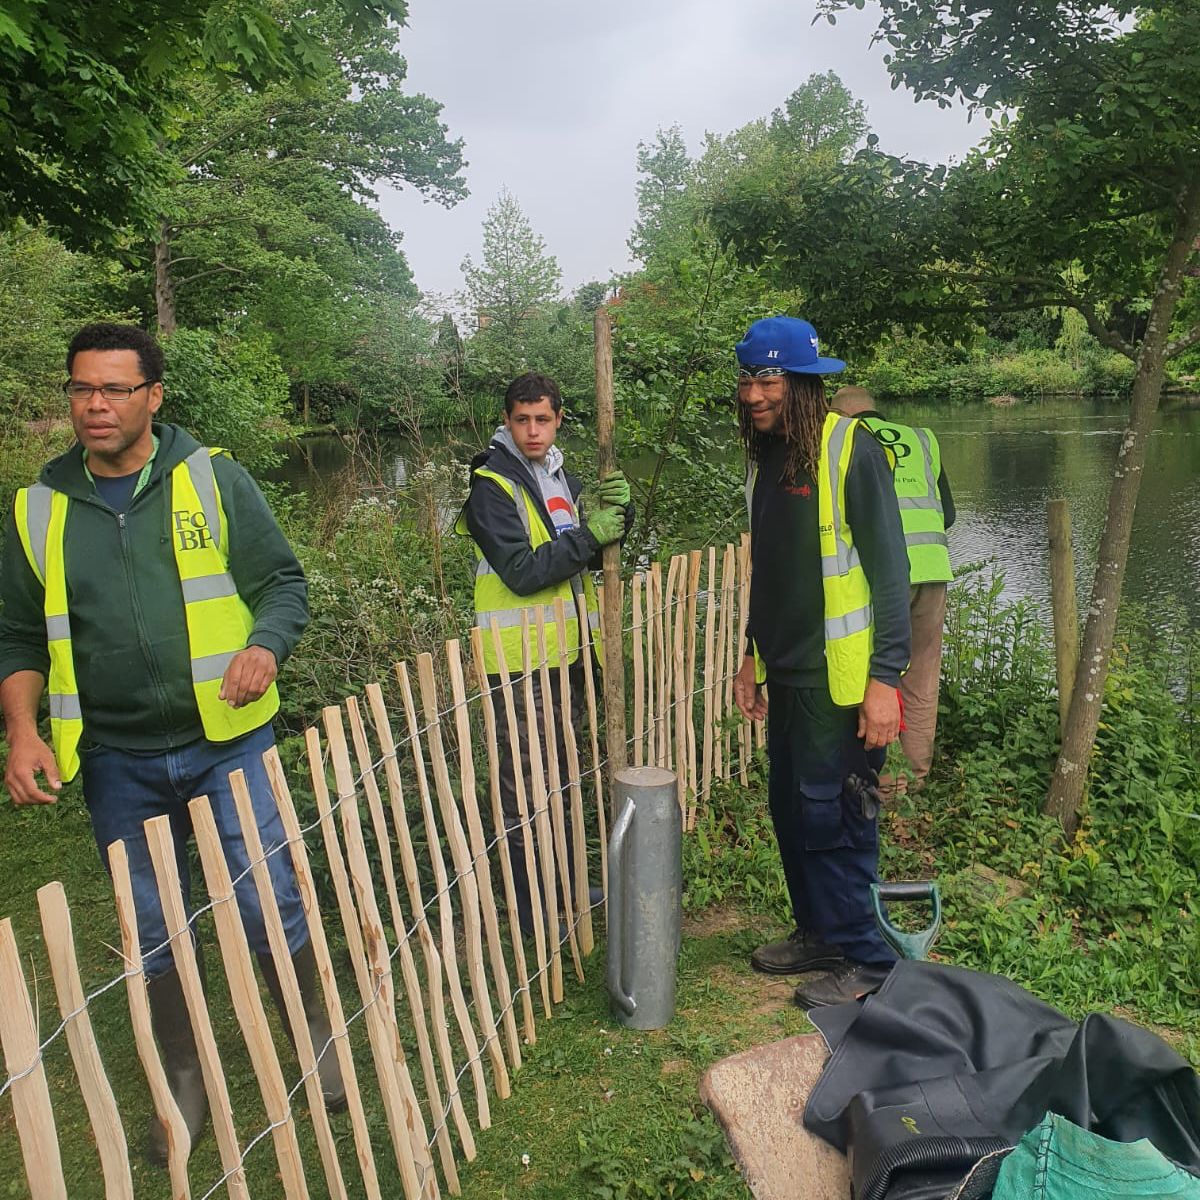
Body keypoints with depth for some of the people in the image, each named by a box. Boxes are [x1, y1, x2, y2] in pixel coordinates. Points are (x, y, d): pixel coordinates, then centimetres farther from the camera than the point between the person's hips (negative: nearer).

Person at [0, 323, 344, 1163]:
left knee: (272, 910, 5)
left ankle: (318, 1041, 31)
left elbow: (283, 583, -1)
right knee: (152, 937, 16)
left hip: (228, 743, -2)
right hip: (117, 763, 3)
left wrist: (265, 647, -22)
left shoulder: (212, 477, -3)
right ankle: (185, 1081, 37)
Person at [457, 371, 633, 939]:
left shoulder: (561, 478, 12)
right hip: (519, 655, -8)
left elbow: (593, 553, 9)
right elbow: (523, 573, -21)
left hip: (565, 650, 8)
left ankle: (565, 885, 35)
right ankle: (528, 908, 13)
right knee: (523, 784, 0)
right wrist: (588, 534, -22)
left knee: (562, 773, 19)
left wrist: (616, 512, -9)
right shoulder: (491, 486, -12)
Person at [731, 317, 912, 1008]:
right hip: (785, 672, 8)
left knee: (832, 819, -1)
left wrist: (886, 677, -19)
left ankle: (866, 959, 16)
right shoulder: (766, 457, 11)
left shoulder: (851, 451, -13)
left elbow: (889, 568, -15)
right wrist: (753, 658, 20)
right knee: (791, 810, 15)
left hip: (840, 677, -8)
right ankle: (818, 933, 33)